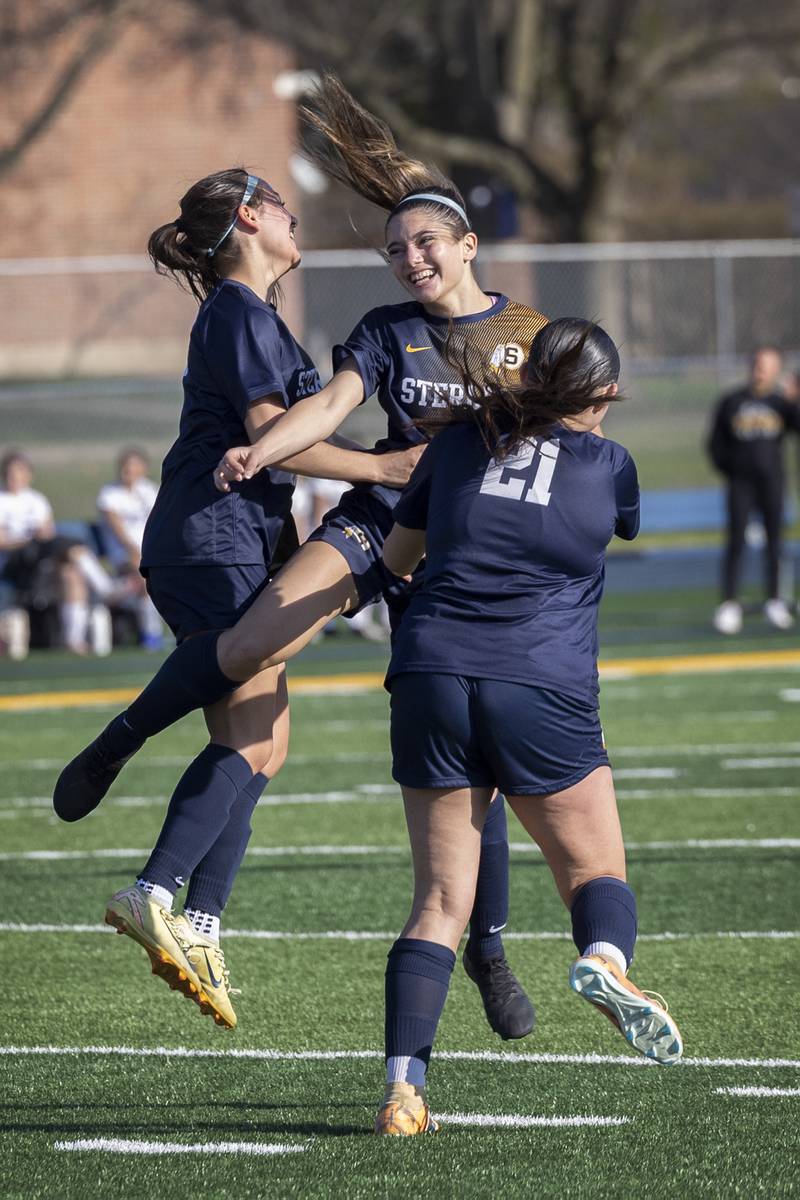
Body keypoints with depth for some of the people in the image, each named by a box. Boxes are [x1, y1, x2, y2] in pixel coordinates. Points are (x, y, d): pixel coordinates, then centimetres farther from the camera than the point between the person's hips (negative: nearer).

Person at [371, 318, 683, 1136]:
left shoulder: (461, 440, 13)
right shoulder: (608, 466, 8)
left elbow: (395, 557, 24)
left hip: (431, 677, 2)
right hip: (542, 691, -2)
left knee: (439, 901, 6)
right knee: (597, 874, 12)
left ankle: (402, 1089, -9)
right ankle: (605, 958, -23)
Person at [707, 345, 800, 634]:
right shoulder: (731, 403, 4)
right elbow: (716, 444, 8)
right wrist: (730, 471, -2)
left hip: (771, 482, 1)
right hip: (740, 482, -1)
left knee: (774, 539, 5)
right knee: (736, 541, -4)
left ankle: (774, 601, 15)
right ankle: (729, 605, -2)